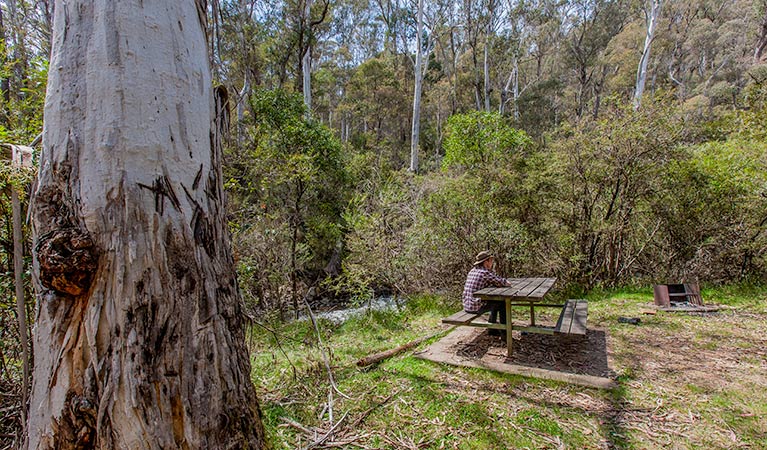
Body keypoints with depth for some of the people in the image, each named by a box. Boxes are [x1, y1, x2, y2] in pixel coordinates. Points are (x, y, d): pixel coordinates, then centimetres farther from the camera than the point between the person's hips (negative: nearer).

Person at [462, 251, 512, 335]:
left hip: (467, 306, 9)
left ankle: (492, 329, 33)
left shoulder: (472, 271, 12)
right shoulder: (485, 272, -14)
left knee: (495, 302, 27)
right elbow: (501, 282, -10)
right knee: (503, 303, 5)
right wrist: (507, 282, 12)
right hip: (476, 307, -9)